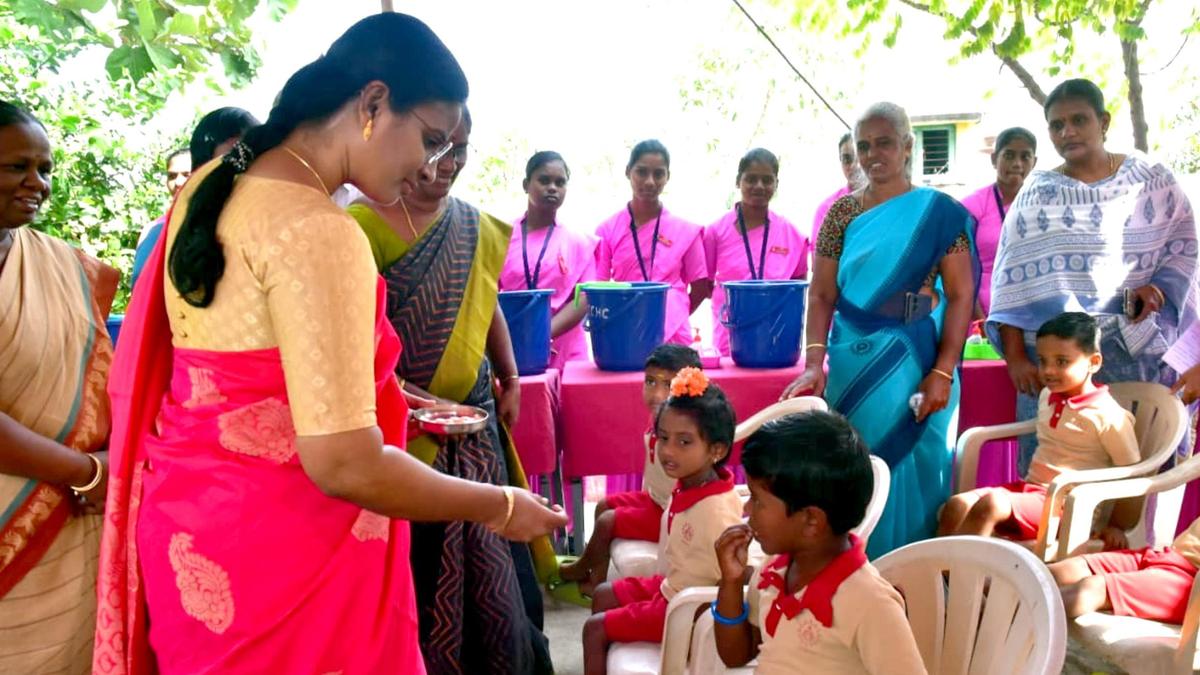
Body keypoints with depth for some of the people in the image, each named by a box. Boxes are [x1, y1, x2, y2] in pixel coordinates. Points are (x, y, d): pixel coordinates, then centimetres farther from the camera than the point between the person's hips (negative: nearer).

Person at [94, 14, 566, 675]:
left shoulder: (213, 187, 4)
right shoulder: (318, 230, -24)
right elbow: (345, 464, -27)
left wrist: (380, 394, 20)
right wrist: (500, 507, -13)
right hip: (277, 547, -9)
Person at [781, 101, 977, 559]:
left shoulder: (938, 212, 1)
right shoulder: (842, 213, 8)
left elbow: (961, 296, -3)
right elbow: (821, 294, 2)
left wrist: (942, 373, -12)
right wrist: (814, 362, -11)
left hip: (915, 363, -2)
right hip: (852, 364, 2)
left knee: (911, 472, 3)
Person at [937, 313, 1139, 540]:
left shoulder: (1107, 415, -9)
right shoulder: (1047, 396, 12)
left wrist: (1117, 527, -4)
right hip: (1030, 486, 7)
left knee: (990, 505, -32)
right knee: (956, 506, -17)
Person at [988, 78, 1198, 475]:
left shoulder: (1150, 178, 7)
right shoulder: (1035, 194, 6)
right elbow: (1012, 282, 2)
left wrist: (1160, 287, -12)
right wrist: (1015, 355, -5)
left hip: (1137, 349, 0)